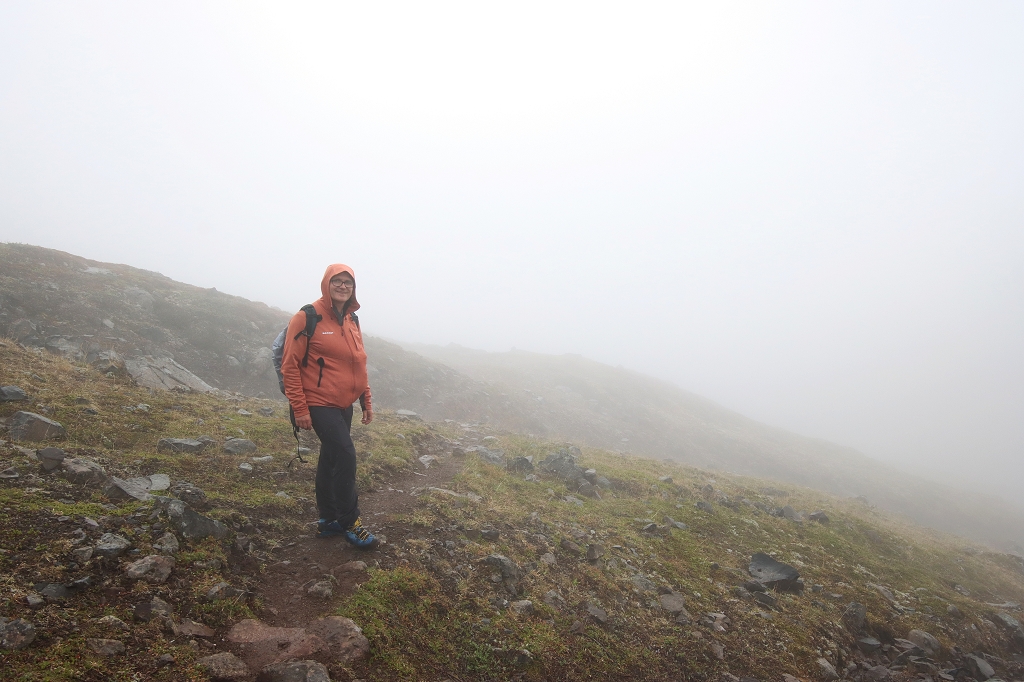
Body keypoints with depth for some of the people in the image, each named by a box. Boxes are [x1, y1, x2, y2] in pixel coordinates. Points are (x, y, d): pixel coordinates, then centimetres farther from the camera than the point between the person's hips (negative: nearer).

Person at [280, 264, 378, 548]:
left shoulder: (351, 321, 8)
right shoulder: (308, 317, -13)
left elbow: (359, 364, 16)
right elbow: (290, 365, -13)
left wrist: (366, 400, 14)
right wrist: (299, 408, -15)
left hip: (345, 404, 7)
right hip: (320, 403, -7)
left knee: (330, 459, 16)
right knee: (345, 456, -12)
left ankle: (328, 520, 28)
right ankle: (349, 521, 4)